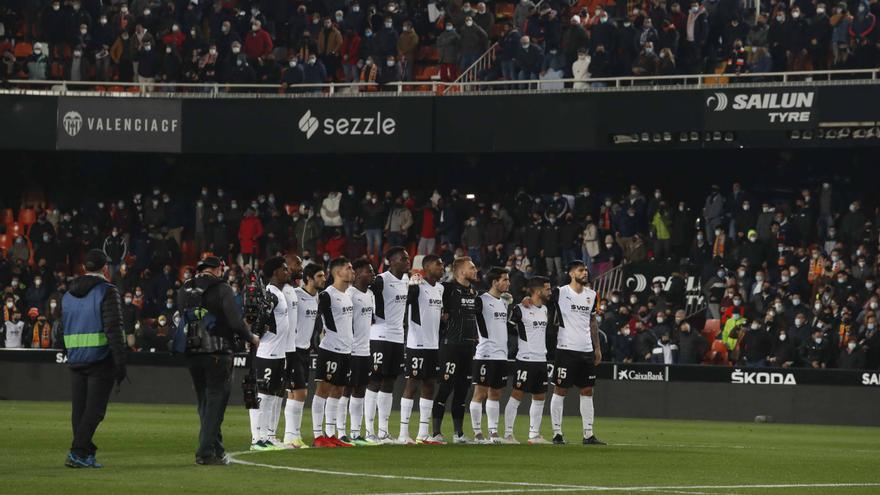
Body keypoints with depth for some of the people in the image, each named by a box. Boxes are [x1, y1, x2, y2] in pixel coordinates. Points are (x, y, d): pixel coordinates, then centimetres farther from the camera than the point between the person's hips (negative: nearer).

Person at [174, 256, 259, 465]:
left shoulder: (184, 291, 9)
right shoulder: (222, 289, -9)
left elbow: (180, 320, 12)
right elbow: (235, 322, -13)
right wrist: (251, 338, 3)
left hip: (192, 354, 5)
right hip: (217, 353, -5)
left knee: (205, 402, 15)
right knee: (215, 402, -2)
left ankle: (215, 449, 17)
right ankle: (206, 451, -9)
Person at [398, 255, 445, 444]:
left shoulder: (440, 288, 15)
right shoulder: (417, 286, -12)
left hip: (433, 344, 8)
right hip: (417, 343, -8)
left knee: (429, 386, 8)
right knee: (412, 384, -6)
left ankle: (423, 434, 13)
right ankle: (403, 434, -3)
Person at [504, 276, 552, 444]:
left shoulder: (544, 309, 14)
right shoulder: (520, 309, -11)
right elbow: (508, 329, -9)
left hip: (541, 360, 8)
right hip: (525, 360, -8)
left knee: (539, 398, 10)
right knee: (516, 396, -7)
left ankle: (534, 435, 17)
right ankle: (508, 434, -3)